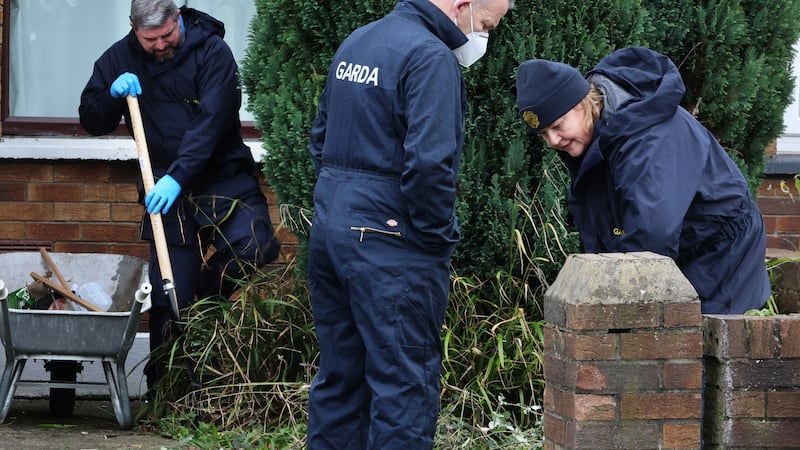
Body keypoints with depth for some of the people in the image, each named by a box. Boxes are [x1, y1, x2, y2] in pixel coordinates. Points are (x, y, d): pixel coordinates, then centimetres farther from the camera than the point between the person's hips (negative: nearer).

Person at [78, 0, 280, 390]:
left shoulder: (211, 51, -12)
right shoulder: (120, 59, 3)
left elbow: (211, 122, -21)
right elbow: (92, 121, 8)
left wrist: (178, 176, -30)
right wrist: (112, 93, -13)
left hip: (224, 181, -3)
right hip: (167, 192, 3)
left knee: (254, 248, -27)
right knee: (169, 299, 1)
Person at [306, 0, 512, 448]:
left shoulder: (357, 42, 14)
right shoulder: (432, 59, -16)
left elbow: (322, 138, 21)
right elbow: (429, 163, -24)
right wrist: (440, 236, -13)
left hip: (330, 226, 9)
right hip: (389, 241, -9)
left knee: (339, 374, 15)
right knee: (406, 381, -3)